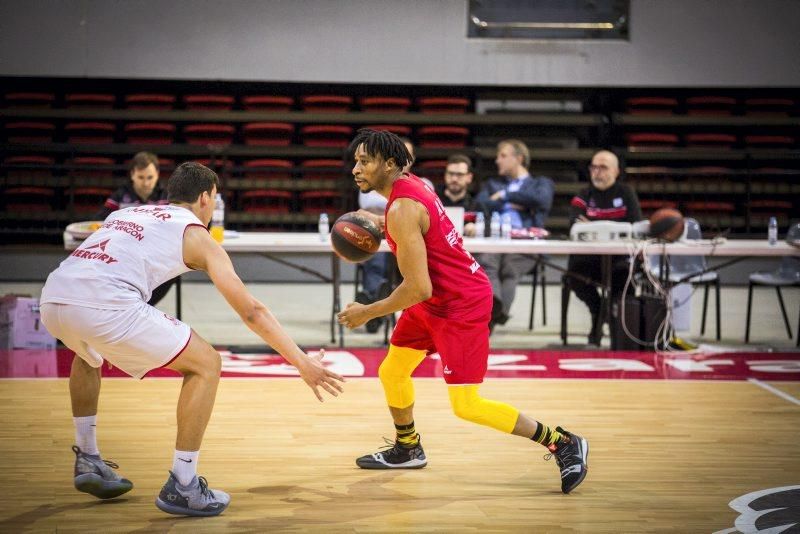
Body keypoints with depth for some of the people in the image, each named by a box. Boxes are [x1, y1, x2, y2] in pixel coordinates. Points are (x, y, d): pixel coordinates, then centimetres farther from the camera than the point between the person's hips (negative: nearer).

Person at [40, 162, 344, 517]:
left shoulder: (126, 214, 32)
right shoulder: (196, 234, 15)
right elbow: (251, 311, 12)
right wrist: (301, 362, 15)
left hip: (52, 297, 7)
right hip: (104, 305, -7)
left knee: (89, 352, 41)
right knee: (206, 365, 8)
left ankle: (87, 460, 39)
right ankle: (181, 488, 8)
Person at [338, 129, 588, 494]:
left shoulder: (402, 210, -26)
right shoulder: (410, 183, 2)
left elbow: (419, 289, -28)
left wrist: (367, 313, -16)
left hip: (461, 305, -10)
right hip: (436, 299, 10)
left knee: (466, 405, -10)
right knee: (391, 373, 17)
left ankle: (563, 444, 1)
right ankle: (407, 450, 39)